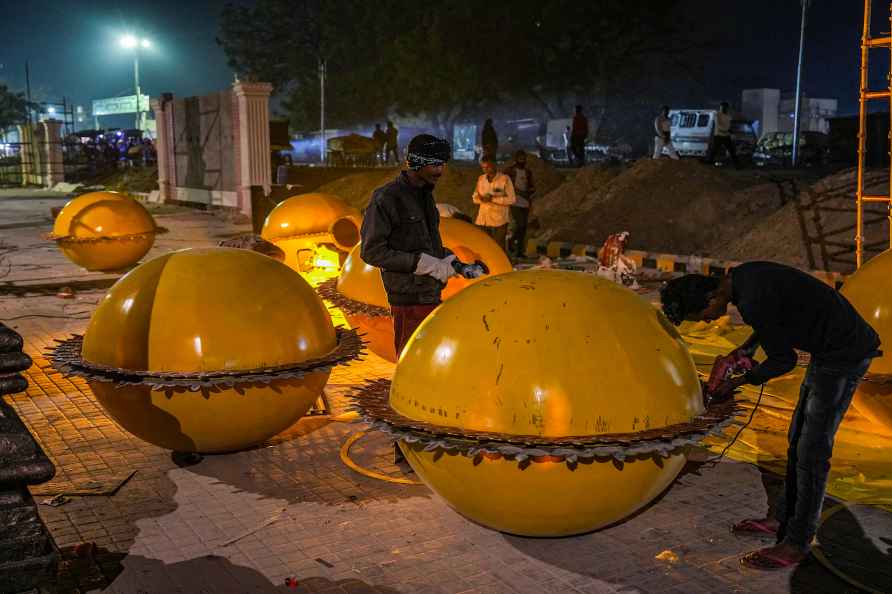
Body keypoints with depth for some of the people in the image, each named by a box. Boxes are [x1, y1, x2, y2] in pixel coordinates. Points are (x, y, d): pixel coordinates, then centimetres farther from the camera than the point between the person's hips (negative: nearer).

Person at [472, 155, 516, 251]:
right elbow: (475, 197, 15)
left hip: (499, 221, -5)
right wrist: (481, 198, -9)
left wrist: (493, 199, -18)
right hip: (482, 220, 5)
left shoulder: (505, 179, -6)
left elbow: (511, 199, -9)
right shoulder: (481, 179, 10)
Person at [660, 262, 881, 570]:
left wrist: (738, 382, -3)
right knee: (798, 440, 16)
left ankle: (796, 544, 2)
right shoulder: (740, 276, 2)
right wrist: (746, 348, 9)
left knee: (811, 450, -6)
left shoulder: (753, 302, -28)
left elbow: (783, 360, -17)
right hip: (829, 348, 10)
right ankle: (783, 519, 27)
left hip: (846, 353, -10)